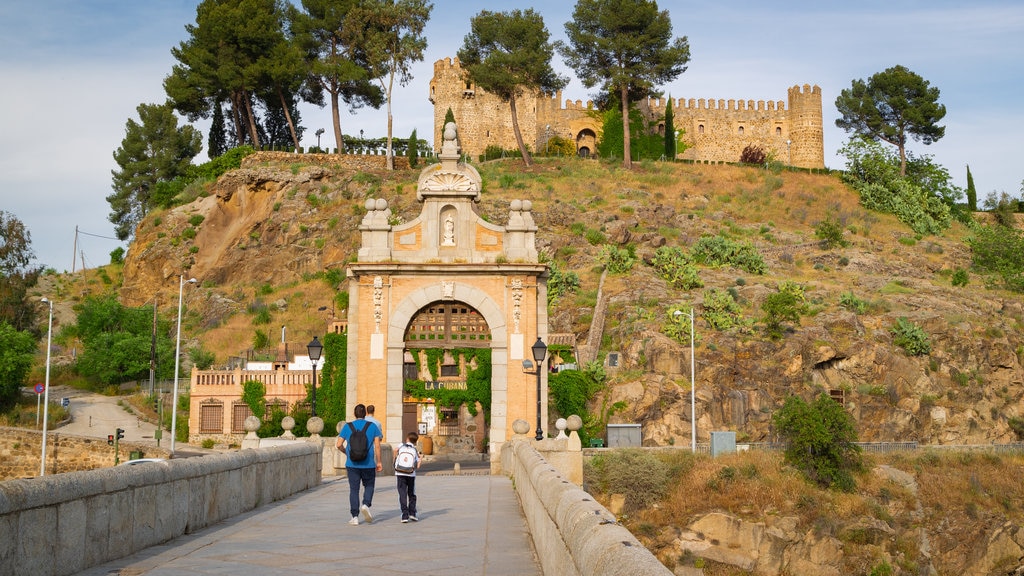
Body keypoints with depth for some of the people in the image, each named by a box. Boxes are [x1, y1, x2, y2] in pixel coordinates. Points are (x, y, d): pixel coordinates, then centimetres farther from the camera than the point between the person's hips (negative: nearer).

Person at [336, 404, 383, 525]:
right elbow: (377, 445, -3)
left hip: (352, 464, 0)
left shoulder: (347, 427, 2)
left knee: (354, 489, 6)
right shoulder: (372, 426, 1)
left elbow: (339, 444, -2)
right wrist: (379, 462, 3)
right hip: (368, 464, 0)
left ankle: (355, 517, 2)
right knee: (369, 486, 17)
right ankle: (366, 504, -9)